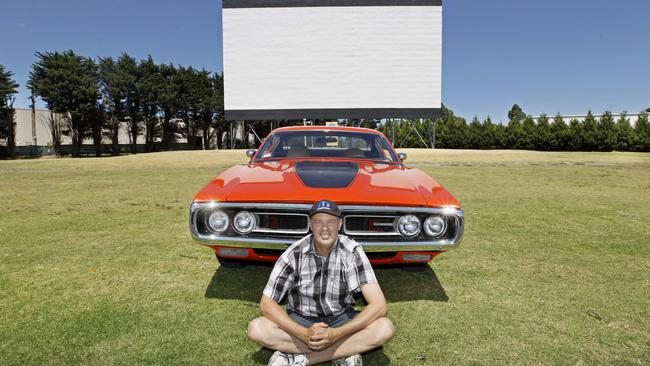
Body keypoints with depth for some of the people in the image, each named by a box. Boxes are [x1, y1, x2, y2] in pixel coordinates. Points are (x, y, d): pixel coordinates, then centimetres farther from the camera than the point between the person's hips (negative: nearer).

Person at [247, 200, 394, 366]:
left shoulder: (353, 251, -18)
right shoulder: (294, 254, -17)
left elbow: (379, 305, -21)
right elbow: (266, 304, -15)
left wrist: (336, 334, -31)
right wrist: (303, 333, -29)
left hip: (341, 319, 0)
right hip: (300, 320, 0)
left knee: (385, 328, -27)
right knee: (256, 329, -27)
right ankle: (344, 352, -21)